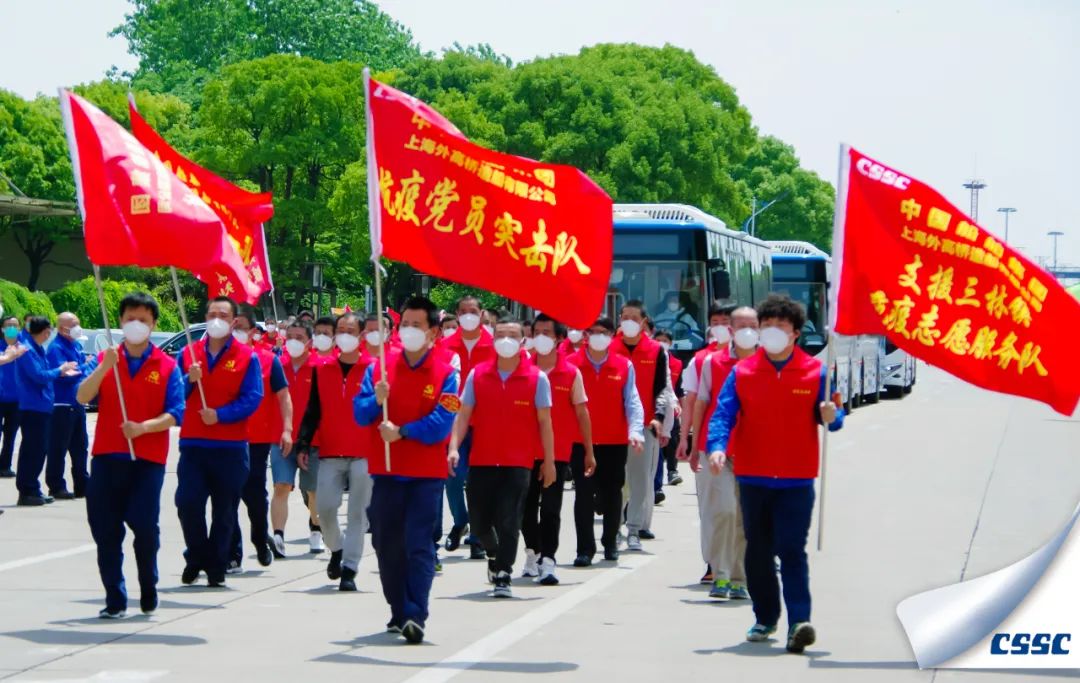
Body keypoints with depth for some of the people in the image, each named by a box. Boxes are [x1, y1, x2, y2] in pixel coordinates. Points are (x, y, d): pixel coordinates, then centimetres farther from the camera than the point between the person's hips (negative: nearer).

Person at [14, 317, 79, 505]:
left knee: (39, 450, 12)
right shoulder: (27, 350, -15)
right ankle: (27, 492, -2)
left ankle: (32, 490, 18)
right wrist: (59, 370, -7)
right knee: (33, 450, -7)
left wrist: (63, 372, 6)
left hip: (41, 406, 10)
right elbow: (38, 376, -20)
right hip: (32, 407, -10)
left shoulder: (37, 349, 15)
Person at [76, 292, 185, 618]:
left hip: (148, 459, -2)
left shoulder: (167, 365, 5)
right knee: (105, 529, 0)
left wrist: (143, 427, -18)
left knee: (145, 526, -9)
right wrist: (104, 367, -20)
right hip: (107, 456, 2)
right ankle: (115, 600, 7)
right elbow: (82, 397, -5)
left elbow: (175, 414, -2)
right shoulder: (104, 360, 10)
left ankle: (148, 592, 13)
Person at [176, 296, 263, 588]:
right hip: (192, 443, 2)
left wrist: (220, 415, -16)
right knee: (187, 503, -7)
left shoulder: (247, 357, 2)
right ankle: (196, 558, 14)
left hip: (231, 446, -2)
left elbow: (253, 399, -6)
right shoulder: (188, 354, 10)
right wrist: (189, 380, -9)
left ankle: (216, 567, 13)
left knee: (224, 510, 3)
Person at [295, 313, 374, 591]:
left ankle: (349, 569, 2)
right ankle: (337, 549, 24)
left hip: (364, 454, -2)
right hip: (330, 453, 2)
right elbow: (312, 411, 10)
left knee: (358, 513, -2)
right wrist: (303, 443, 1)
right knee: (325, 506, -4)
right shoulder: (322, 370, 9)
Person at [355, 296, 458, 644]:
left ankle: (416, 617, -14)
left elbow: (442, 422, -11)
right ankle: (399, 612, 21)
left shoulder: (445, 373, -2)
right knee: (386, 544, 8)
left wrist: (402, 431, -17)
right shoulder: (379, 367, 7)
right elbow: (360, 414, 4)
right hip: (386, 470, 4)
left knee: (418, 545, -9)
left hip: (426, 474, -4)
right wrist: (377, 400, -15)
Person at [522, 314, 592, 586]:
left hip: (558, 452, -2)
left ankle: (548, 561, -6)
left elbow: (581, 412, 3)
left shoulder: (571, 374, -1)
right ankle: (533, 551, 31)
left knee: (550, 509, -6)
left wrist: (589, 451, 3)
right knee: (527, 505, 11)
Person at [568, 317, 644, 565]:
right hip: (580, 440, -1)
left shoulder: (624, 366, 2)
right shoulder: (571, 364, 0)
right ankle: (585, 548, 0)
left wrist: (635, 430, -16)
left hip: (615, 442, 1)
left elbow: (632, 401, -2)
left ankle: (610, 543, 25)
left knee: (612, 494, 10)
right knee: (583, 494, -3)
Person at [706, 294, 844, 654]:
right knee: (758, 551, 11)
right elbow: (723, 414, -4)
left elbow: (832, 417, 3)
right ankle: (766, 618, 26)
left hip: (797, 479, -2)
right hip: (753, 477, 3)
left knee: (792, 550, -11)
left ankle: (799, 621, -18)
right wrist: (717, 446, -22)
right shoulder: (742, 372, 4)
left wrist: (830, 416, -21)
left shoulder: (815, 371, 2)